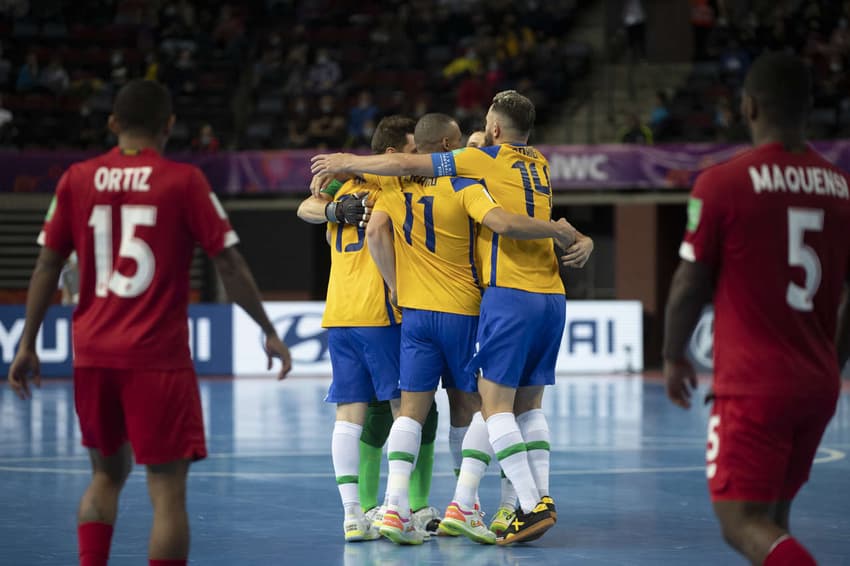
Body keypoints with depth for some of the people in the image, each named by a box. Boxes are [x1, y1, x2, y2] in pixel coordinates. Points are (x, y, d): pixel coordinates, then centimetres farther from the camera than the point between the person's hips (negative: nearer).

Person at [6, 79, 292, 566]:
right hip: (158, 356, -4)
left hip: (93, 353, 4)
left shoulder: (78, 179, 5)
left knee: (108, 475, 22)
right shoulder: (183, 181, -5)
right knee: (168, 490, -2)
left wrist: (28, 345, 13)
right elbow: (229, 262, -4)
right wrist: (269, 332, 5)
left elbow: (47, 265, 6)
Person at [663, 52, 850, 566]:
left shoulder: (722, 183, -9)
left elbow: (690, 286, -5)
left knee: (744, 524, -7)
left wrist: (674, 357, 11)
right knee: (772, 516, 19)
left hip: (753, 388, -6)